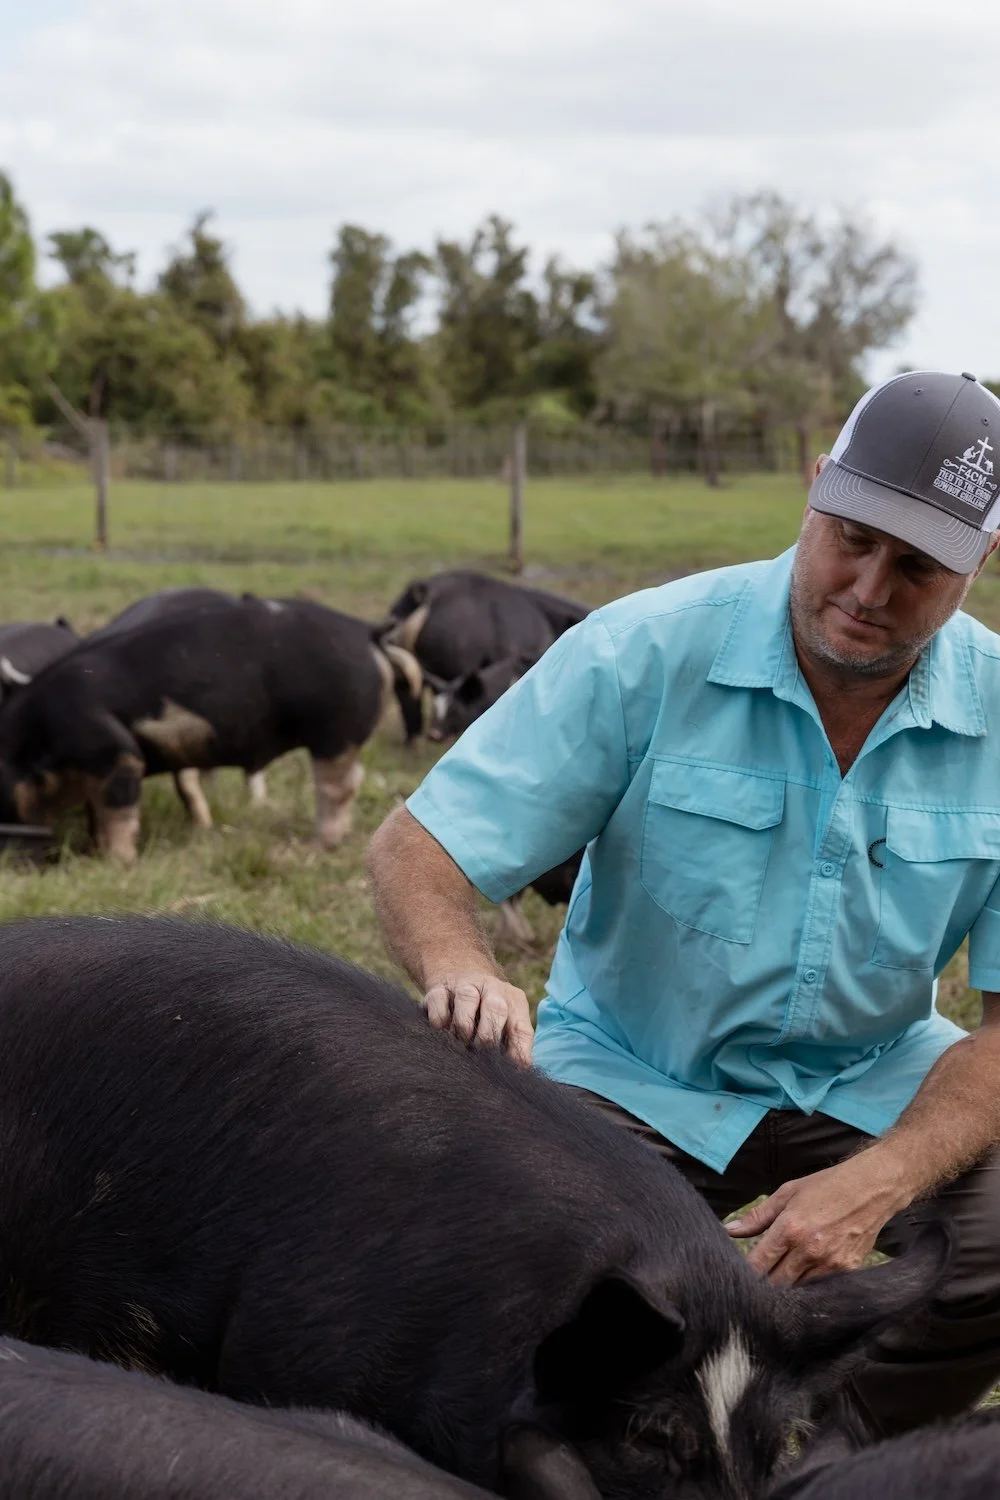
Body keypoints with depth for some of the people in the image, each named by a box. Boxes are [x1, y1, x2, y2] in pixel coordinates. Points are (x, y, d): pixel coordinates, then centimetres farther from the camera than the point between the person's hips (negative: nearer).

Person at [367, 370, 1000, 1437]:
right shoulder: (645, 653, -16)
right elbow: (415, 851, -15)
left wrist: (878, 1182, -27)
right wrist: (461, 972, -40)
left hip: (872, 1088, 2)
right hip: (631, 1079, -2)